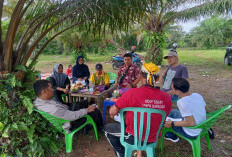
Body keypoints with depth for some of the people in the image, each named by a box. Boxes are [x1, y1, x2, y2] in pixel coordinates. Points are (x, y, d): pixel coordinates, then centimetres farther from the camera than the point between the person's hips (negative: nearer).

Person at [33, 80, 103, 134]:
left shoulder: (38, 101, -12)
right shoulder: (52, 109, -41)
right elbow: (73, 116, -30)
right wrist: (87, 110, -16)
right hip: (70, 125, -9)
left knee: (84, 102, 20)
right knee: (95, 111, -3)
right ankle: (100, 128, 29)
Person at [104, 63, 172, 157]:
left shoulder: (132, 93, -26)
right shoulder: (167, 97, -14)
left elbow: (112, 112, -15)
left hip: (134, 137, -4)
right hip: (154, 138, 5)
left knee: (107, 128, 19)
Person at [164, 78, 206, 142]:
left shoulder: (182, 102, -30)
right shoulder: (197, 95, -8)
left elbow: (191, 123, -30)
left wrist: (172, 123, -20)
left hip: (191, 134, -7)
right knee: (173, 112, 19)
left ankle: (171, 136, 26)